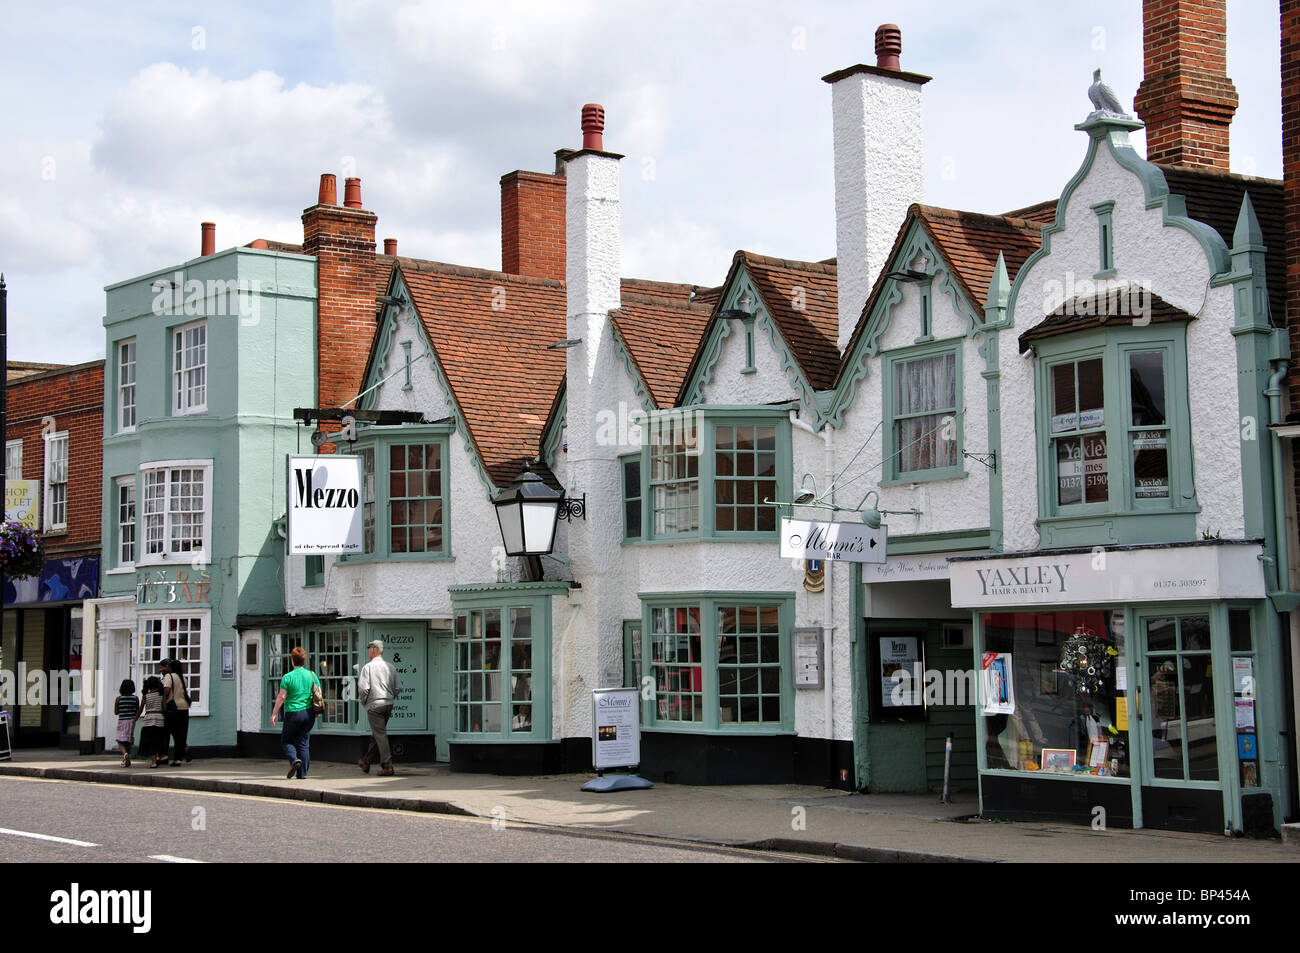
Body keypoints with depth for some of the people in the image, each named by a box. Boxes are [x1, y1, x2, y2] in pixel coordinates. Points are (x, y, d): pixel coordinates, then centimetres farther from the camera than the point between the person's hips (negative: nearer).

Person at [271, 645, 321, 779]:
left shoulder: (288, 677, -9)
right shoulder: (312, 675, 2)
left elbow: (281, 697, -10)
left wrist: (274, 714, -4)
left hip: (293, 713, -4)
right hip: (309, 713, 4)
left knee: (286, 740, 13)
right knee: (304, 743, 9)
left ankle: (294, 759, -13)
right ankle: (302, 773, 6)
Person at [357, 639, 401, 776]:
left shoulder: (368, 667, -9)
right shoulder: (390, 666, 7)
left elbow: (363, 688, -16)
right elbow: (398, 687, 5)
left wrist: (363, 701, 1)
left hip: (374, 705, -6)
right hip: (388, 704, 6)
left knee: (380, 734, -5)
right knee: (376, 734, 17)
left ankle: (387, 766, -10)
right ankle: (366, 762, 29)